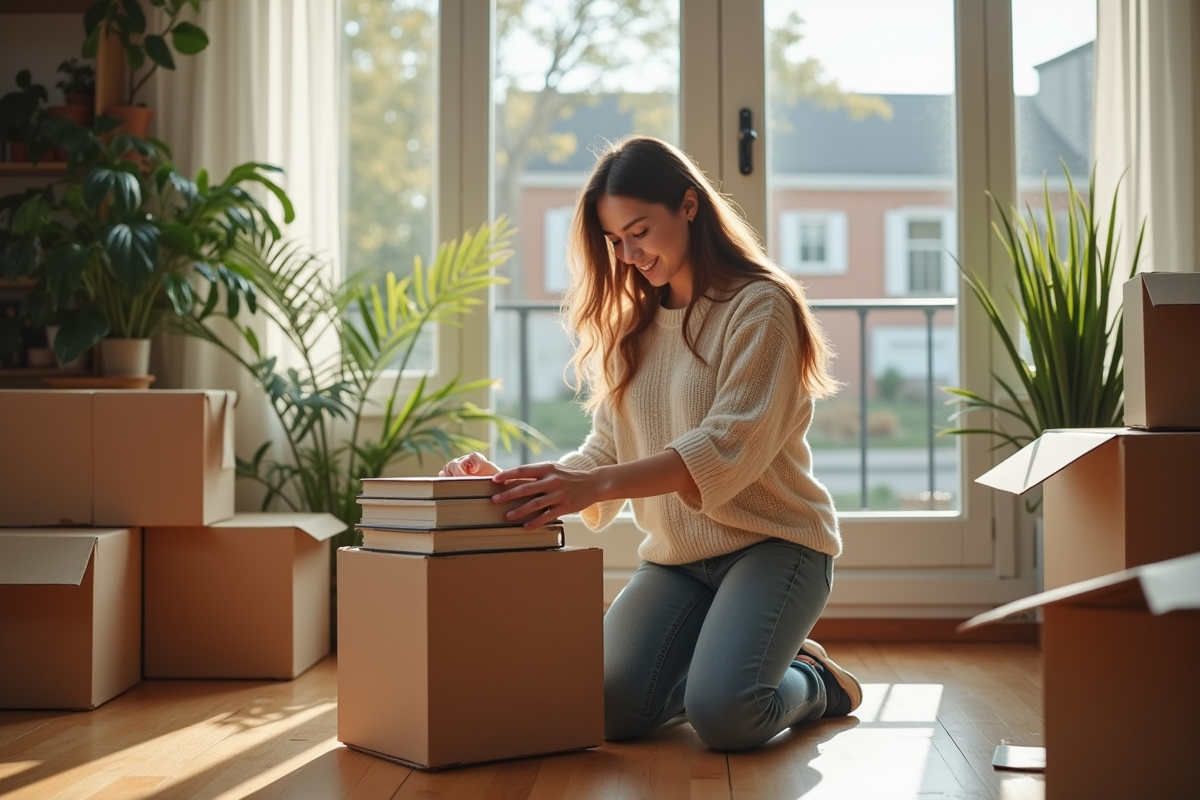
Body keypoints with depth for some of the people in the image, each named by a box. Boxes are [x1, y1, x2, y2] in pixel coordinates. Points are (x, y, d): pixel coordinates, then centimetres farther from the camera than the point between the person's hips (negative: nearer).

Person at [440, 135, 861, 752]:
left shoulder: (760, 306, -9)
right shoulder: (633, 328, 15)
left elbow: (730, 446, -22)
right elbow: (606, 450, 9)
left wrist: (596, 484, -34)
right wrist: (514, 482, -11)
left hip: (770, 541, -6)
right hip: (675, 557, 6)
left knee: (723, 714, -28)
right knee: (609, 710, -16)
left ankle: (811, 680, 6)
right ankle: (741, 665, 12)